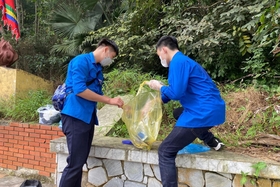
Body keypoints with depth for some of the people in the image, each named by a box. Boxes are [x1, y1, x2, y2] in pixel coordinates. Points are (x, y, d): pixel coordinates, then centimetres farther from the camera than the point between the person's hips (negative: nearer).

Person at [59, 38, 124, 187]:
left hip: (88, 117, 9)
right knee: (75, 162, -9)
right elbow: (79, 90, -20)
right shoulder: (81, 61, -9)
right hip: (76, 116, -9)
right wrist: (109, 100, -15)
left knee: (80, 162, 11)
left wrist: (115, 103, 7)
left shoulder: (98, 68, 18)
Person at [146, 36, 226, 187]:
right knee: (178, 113, 38)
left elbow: (176, 93, -20)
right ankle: (213, 142, 31)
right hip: (212, 110, 10)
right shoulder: (183, 61, 20)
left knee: (165, 151, -7)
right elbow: (177, 91, 29)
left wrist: (159, 87, -1)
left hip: (204, 114, -10)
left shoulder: (178, 62, -12)